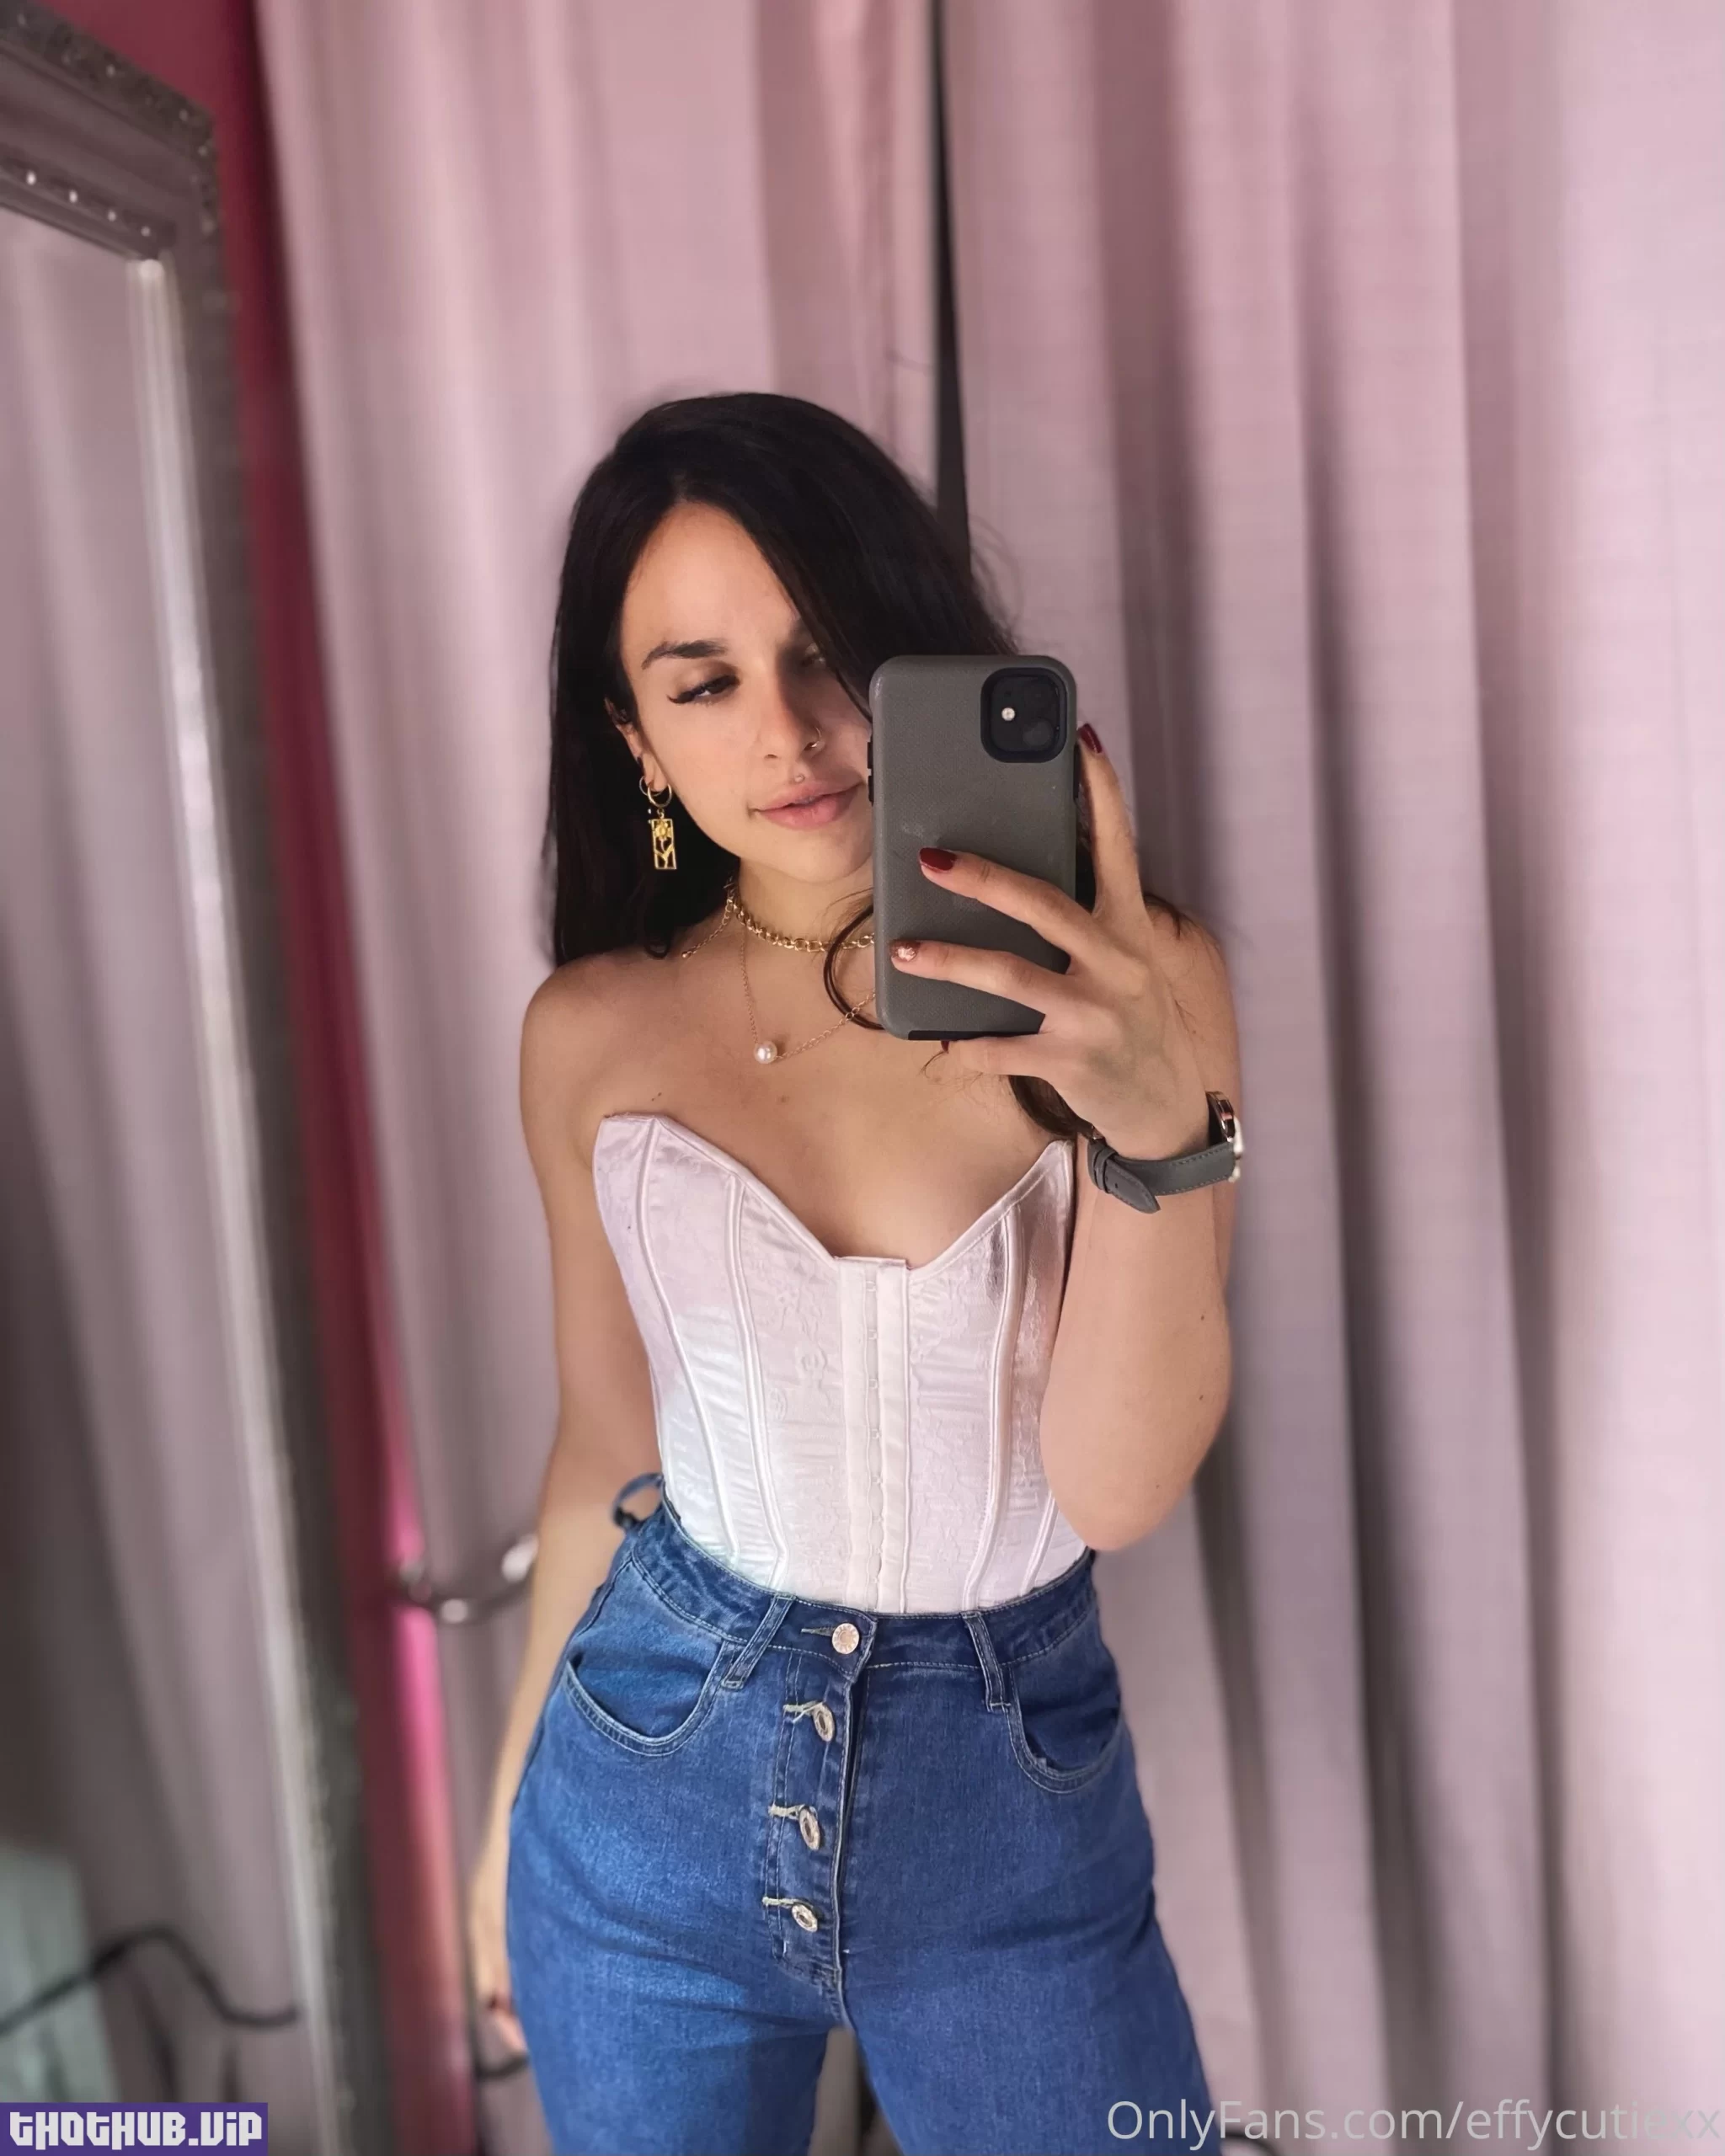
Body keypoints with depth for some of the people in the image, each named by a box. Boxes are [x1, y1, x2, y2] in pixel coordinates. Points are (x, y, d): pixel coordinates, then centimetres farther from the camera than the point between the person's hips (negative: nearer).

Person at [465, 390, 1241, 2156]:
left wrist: (1161, 1126, -33)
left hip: (1014, 1792, -1)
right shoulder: (595, 1034, -6)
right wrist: (513, 1802, 14)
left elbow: (1116, 1485, -16)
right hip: (651, 1771, 2)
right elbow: (611, 1442, 5)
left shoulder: (1125, 989, -12)